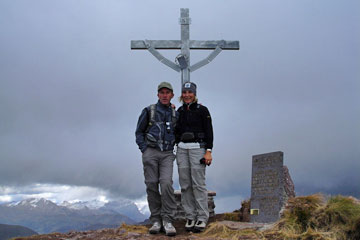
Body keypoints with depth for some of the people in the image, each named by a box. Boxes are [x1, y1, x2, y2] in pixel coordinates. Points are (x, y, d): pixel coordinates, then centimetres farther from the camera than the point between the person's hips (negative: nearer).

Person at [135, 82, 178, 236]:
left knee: (166, 183, -17)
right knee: (152, 186, -2)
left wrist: (172, 148, 7)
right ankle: (156, 220, 8)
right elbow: (139, 132, 4)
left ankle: (167, 220, -11)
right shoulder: (149, 111, 3)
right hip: (150, 153, -1)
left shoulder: (175, 115, 11)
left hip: (167, 155, 1)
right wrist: (144, 149, -4)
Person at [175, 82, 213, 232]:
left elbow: (209, 131, -4)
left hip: (197, 148, -4)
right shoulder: (180, 111, 14)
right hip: (182, 149, 5)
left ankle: (202, 218, -1)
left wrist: (209, 151, -12)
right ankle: (190, 217, 10)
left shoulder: (202, 110, 0)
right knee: (185, 184, 3)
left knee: (198, 183, -7)